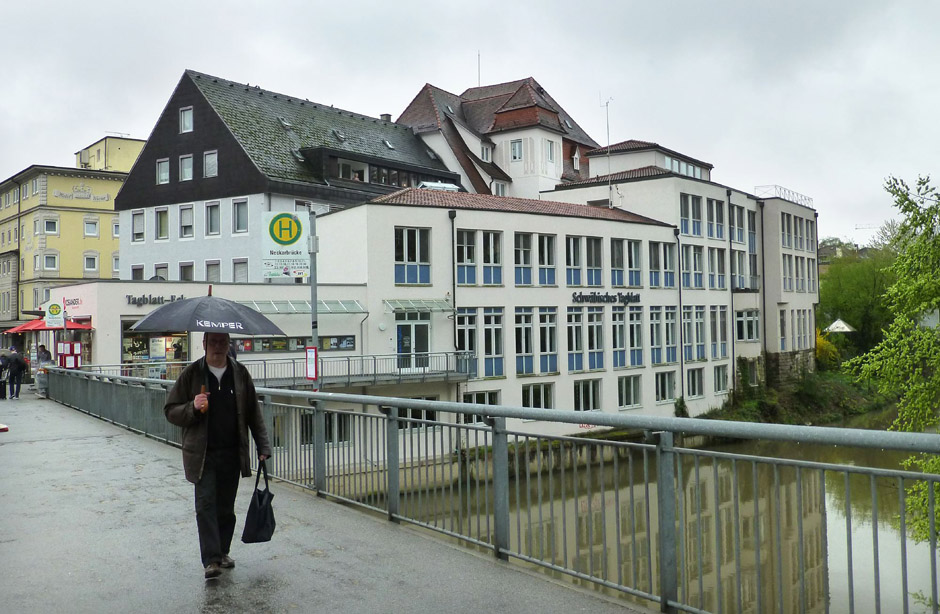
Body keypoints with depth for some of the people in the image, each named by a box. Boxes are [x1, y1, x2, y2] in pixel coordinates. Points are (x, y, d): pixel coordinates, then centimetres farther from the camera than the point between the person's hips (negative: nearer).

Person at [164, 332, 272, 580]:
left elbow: (253, 413, 9)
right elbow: (170, 411, 3)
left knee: (226, 507, 10)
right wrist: (192, 408, -18)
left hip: (232, 453, 2)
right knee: (206, 504, -8)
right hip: (202, 454, -2)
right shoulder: (191, 374, -1)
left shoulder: (240, 373, 5)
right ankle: (211, 560, -5)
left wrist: (263, 446, 4)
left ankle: (222, 552, 25)